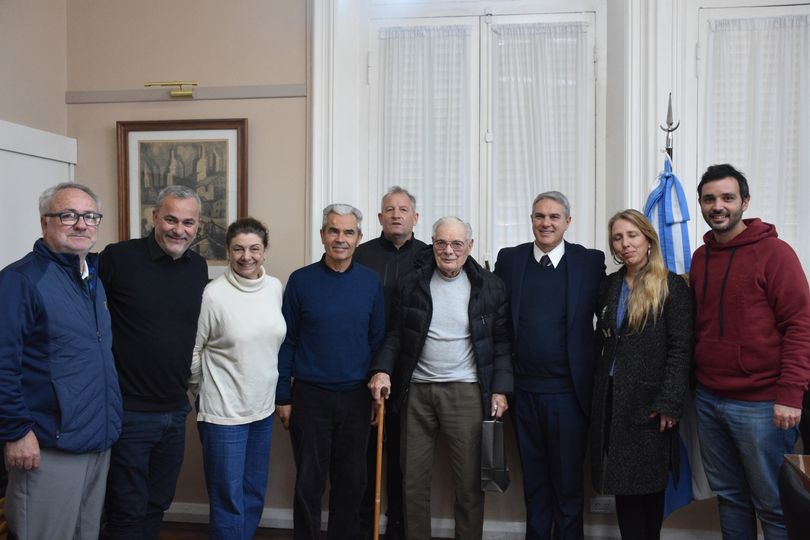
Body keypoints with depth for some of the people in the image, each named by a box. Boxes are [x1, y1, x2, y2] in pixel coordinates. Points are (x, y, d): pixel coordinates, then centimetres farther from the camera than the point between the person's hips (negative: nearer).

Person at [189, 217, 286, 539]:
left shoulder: (275, 287, 1)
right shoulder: (214, 294, -14)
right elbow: (192, 350, -5)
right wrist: (200, 390, 6)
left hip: (263, 407, 5)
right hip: (223, 411, -5)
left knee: (255, 494, 17)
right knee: (229, 498, 3)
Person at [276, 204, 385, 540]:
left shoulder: (371, 281, 2)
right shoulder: (301, 280, -3)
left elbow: (378, 339, 6)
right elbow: (286, 342, 0)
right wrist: (283, 397, -2)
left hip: (357, 396, 2)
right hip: (310, 395, -1)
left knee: (351, 481, 12)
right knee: (309, 481, 8)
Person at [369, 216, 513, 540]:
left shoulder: (490, 287, 1)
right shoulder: (410, 284, 3)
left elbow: (502, 342, 3)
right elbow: (395, 334, 7)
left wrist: (500, 389, -4)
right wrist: (382, 370, -8)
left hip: (466, 392, -1)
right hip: (416, 391, 2)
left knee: (470, 482, 4)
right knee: (413, 481, 9)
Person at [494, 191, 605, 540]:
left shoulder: (591, 261, -2)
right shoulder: (509, 259, 3)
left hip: (569, 392, -2)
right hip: (524, 390, 2)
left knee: (569, 482, 9)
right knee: (534, 481, 16)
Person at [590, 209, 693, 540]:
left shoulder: (671, 286, -6)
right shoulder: (609, 286, 10)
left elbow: (680, 350, -10)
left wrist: (669, 403, -15)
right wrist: (598, 392, 6)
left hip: (649, 401, -4)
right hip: (611, 398, 5)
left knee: (649, 484, 7)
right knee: (622, 483, 8)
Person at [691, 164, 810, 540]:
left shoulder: (774, 252, -8)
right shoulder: (700, 257, 9)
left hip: (761, 404, -5)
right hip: (708, 399, 6)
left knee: (773, 504, 5)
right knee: (728, 495, 17)